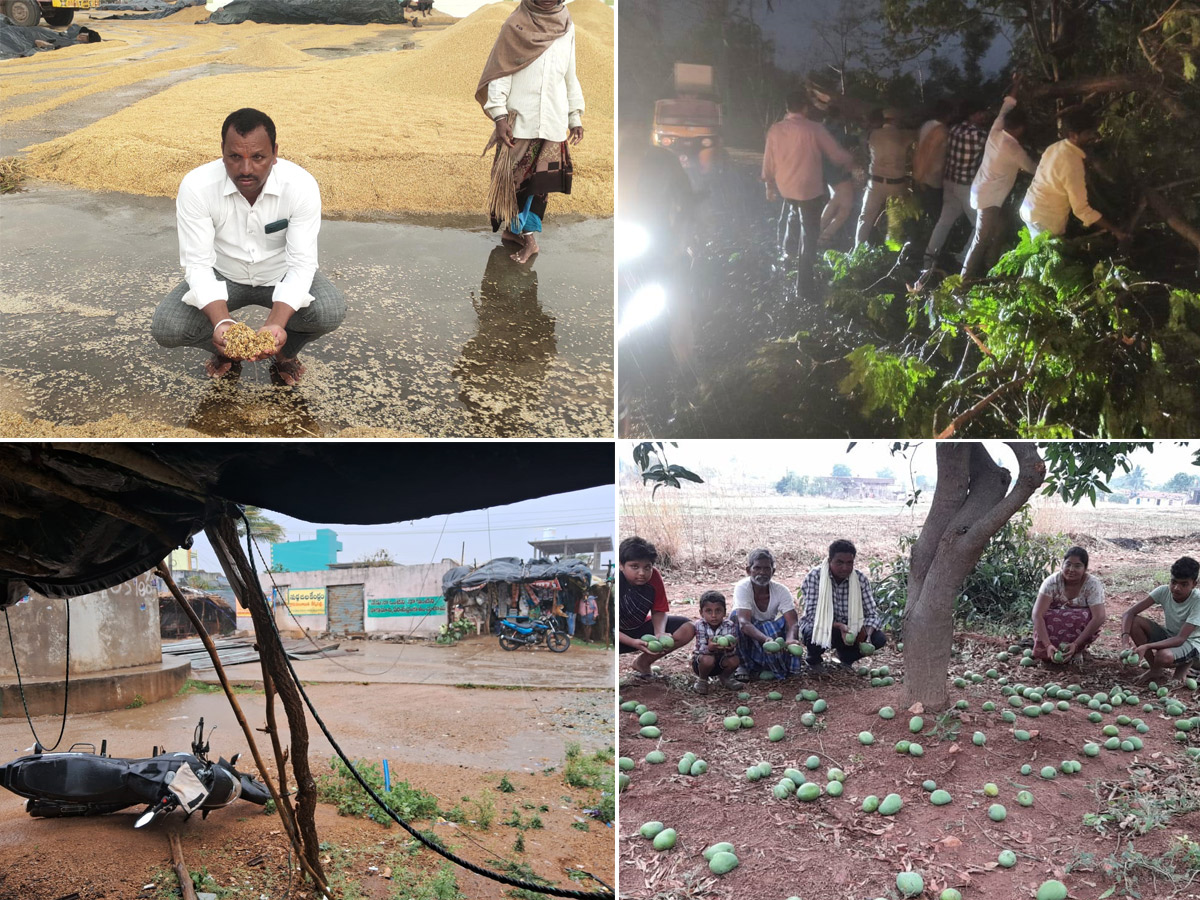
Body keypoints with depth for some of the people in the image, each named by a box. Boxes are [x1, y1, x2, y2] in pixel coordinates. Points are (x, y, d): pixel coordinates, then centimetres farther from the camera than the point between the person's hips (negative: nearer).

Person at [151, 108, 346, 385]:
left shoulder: (302, 186, -26)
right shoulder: (196, 187, -25)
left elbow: (302, 264, -26)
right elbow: (199, 264, -23)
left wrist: (277, 323, -44)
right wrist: (221, 322, -43)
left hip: (282, 275, -1)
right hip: (222, 276, 1)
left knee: (330, 312, -31)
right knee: (166, 328, -23)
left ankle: (286, 353, 5)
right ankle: (225, 350, 12)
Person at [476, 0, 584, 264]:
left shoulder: (567, 28, 9)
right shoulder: (514, 26, -2)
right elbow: (500, 73, -6)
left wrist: (576, 117, 16)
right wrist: (499, 115, -15)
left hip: (553, 122, 3)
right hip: (519, 120, -3)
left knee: (542, 180, 3)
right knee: (515, 178, 1)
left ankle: (524, 233, 11)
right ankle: (515, 229, 16)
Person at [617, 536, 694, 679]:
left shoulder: (653, 576, -14)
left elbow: (659, 612, -5)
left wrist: (660, 633, -28)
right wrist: (633, 643, -39)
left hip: (640, 628, 5)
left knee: (687, 629, -14)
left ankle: (642, 662, -1)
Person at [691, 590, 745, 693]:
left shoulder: (730, 626, -18)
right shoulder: (699, 625, -22)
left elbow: (732, 652, -23)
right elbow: (701, 649, -29)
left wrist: (730, 649, -49)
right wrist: (709, 648, -53)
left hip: (721, 659, 3)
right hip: (701, 662, -3)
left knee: (734, 660, -26)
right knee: (708, 660, -35)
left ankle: (725, 677, 9)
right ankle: (702, 680, -2)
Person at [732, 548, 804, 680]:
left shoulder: (781, 591, -16)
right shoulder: (742, 588, -25)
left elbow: (792, 623, -27)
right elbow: (744, 623, -39)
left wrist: (790, 640, -52)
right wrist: (766, 639, -57)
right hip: (746, 638, -2)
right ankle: (746, 666, -15)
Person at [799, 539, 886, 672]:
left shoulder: (860, 579, -10)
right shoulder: (814, 577, -21)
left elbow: (872, 613, -10)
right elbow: (812, 615, -26)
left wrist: (866, 632, -32)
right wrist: (838, 626, -40)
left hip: (847, 628, 3)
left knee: (879, 639, -19)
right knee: (814, 632, -38)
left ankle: (846, 657, 12)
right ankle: (814, 660, 0)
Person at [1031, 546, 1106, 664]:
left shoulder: (1093, 584, -20)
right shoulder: (1052, 582, -20)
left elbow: (1099, 617, -30)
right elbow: (1037, 615, -28)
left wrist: (1076, 644, -38)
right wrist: (1047, 645, -40)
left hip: (1080, 627, 0)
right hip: (1054, 625, 0)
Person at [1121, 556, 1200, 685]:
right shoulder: (1164, 591, -16)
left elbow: (1180, 639, -32)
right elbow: (1129, 613, -19)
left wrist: (1147, 646, -44)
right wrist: (1125, 637, -39)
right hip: (1168, 636, 5)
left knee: (1164, 657, -39)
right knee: (1134, 622, -20)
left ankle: (1185, 664, 1)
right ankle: (1155, 670, -4)